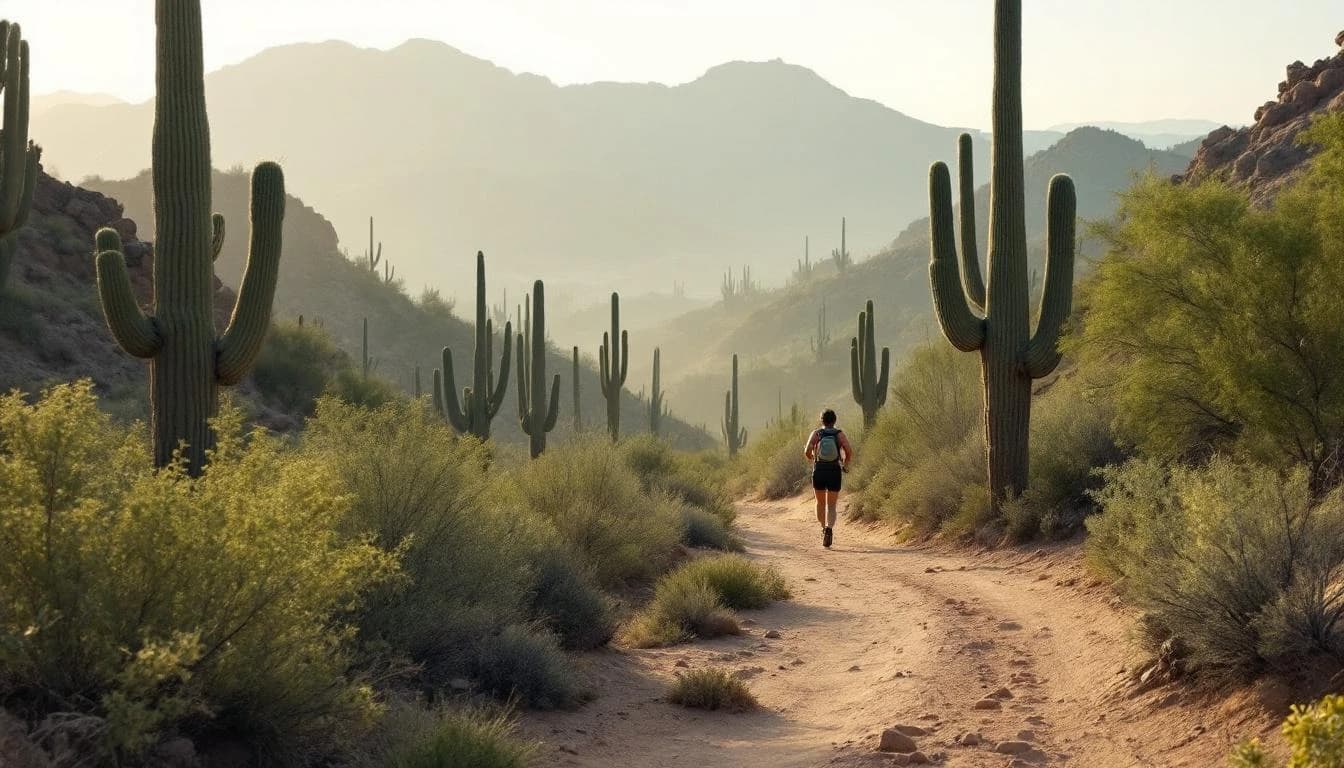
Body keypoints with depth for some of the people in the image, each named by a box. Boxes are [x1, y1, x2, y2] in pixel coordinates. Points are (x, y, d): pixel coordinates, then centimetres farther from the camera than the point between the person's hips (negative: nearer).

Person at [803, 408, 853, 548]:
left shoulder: (816, 433, 2)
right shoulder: (839, 434, 2)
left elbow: (807, 451, -10)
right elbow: (849, 453, -8)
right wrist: (845, 465, 12)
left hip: (818, 472, 1)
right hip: (834, 473, -1)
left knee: (820, 503, 23)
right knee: (831, 506, 1)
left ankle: (824, 528, 26)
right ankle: (829, 529, -24)